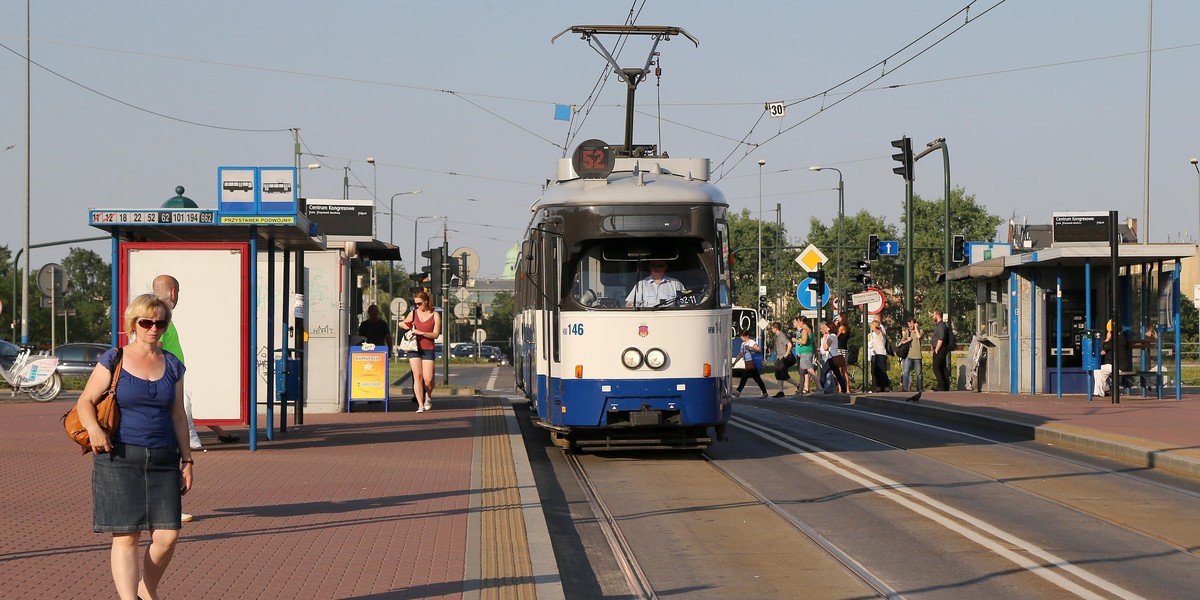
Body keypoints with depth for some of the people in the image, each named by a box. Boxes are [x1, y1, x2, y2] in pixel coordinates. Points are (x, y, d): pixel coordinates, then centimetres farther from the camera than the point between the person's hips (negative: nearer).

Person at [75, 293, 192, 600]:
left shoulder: (172, 365, 11)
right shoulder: (113, 361, 1)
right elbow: (85, 401, 0)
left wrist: (187, 460, 14)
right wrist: (93, 429, -21)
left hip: (163, 460, 3)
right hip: (120, 458, -3)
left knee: (168, 535, -2)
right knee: (126, 536, -7)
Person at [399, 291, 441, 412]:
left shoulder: (435, 315, 2)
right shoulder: (413, 313, 10)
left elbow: (435, 334, -4)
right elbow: (402, 323, 25)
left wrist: (421, 332, -14)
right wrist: (406, 325, 2)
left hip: (428, 349, -2)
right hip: (414, 348, 2)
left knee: (428, 379, -6)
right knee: (417, 376, -9)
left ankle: (428, 397, 26)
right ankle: (420, 405, -7)